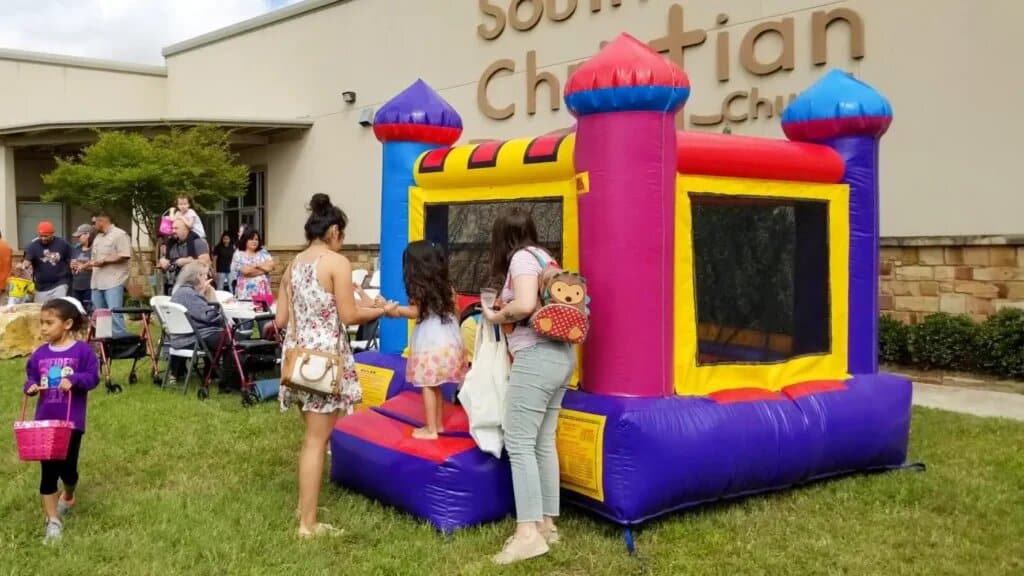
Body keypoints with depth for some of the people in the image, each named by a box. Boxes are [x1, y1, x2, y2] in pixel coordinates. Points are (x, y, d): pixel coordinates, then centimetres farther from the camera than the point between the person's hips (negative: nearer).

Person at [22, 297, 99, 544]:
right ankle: (53, 522, 7)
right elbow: (30, 379, 9)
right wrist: (30, 387, -13)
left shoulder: (83, 351, -8)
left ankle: (68, 498, 44)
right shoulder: (39, 354, 3)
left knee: (67, 467, 10)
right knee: (48, 470, 1)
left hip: (72, 421, -3)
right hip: (44, 421, 3)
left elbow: (92, 377, -11)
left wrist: (74, 380, -29)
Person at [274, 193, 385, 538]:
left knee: (313, 436, 20)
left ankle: (304, 506, 28)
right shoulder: (337, 262, -10)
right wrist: (381, 310, 5)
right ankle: (308, 524, 4)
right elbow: (349, 316, -11)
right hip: (325, 355, -7)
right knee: (317, 440, -2)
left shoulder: (293, 265, 11)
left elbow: (280, 320, 10)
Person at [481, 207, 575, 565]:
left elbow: (525, 305, -22)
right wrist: (504, 311, 17)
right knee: (543, 443, 12)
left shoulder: (522, 257, -7)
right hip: (559, 355, 10)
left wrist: (495, 316, -5)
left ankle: (528, 532, -10)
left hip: (537, 357, -10)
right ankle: (546, 524, 18)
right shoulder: (541, 257, 20)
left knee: (519, 443, -8)